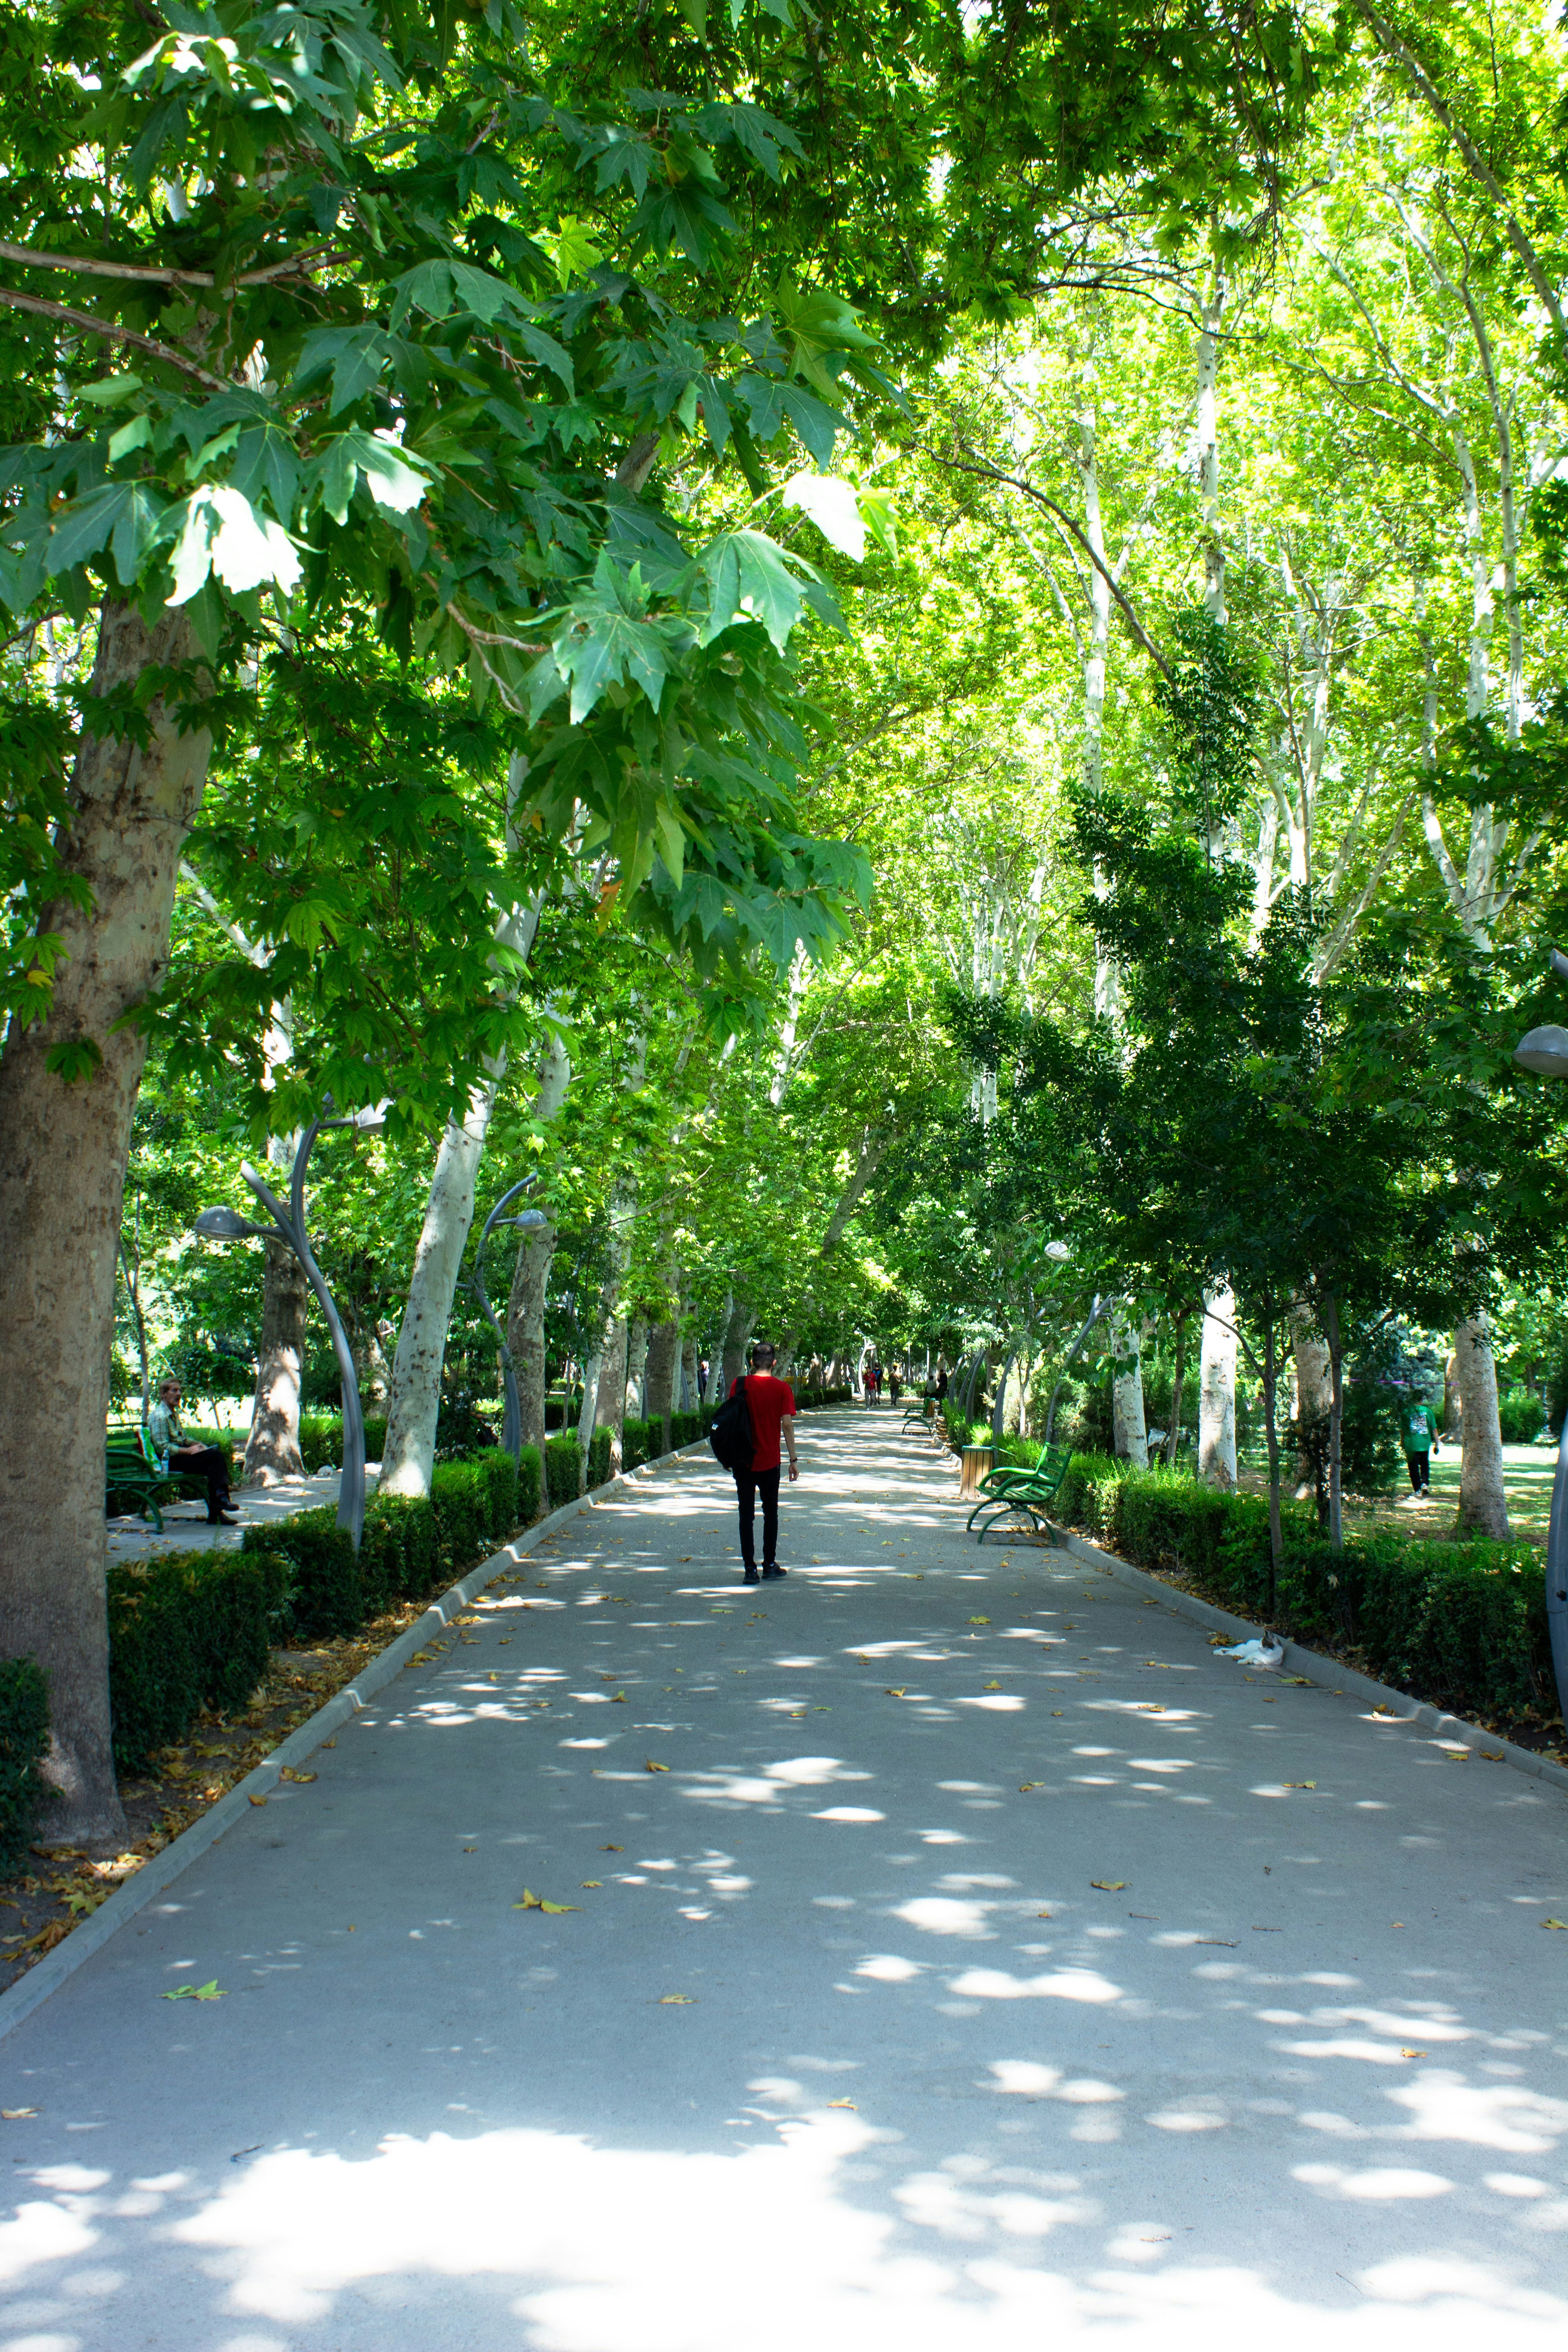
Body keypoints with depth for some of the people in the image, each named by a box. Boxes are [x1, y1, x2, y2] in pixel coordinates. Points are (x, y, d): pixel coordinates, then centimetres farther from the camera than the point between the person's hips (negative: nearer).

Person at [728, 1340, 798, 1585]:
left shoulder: (739, 1385, -4)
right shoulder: (782, 1388, -5)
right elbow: (787, 1425, -9)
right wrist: (793, 1459, -3)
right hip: (770, 1461, 0)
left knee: (746, 1515, 4)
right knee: (771, 1514, 14)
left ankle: (750, 1569, 0)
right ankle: (770, 1566, 16)